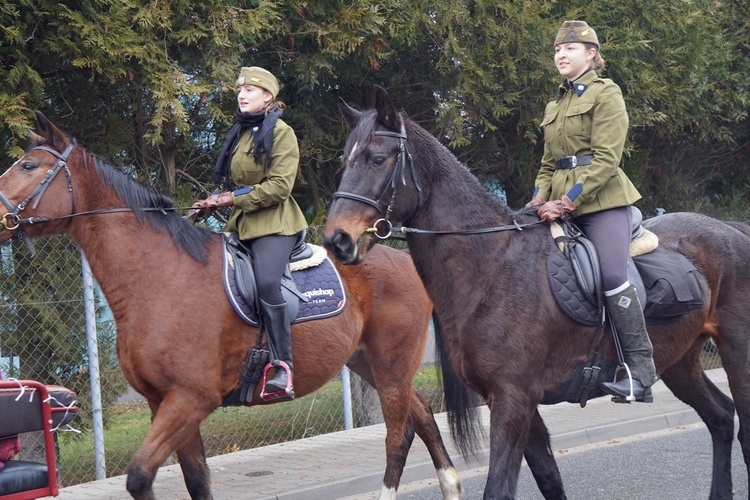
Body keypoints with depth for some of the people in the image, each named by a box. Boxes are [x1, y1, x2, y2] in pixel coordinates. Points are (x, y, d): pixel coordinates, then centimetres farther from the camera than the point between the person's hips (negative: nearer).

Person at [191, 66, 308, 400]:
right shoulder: (239, 134, 17)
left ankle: (283, 368, -28)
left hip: (274, 223, -9)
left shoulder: (281, 133, -6)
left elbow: (279, 186, -16)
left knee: (267, 282, -29)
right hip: (241, 223, 9)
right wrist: (215, 202, 7)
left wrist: (234, 197, -16)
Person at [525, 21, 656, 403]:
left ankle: (641, 369, -15)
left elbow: (606, 159, -12)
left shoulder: (605, 93, -1)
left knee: (612, 275, -19)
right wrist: (539, 199, 3)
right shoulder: (554, 106, 22)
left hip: (603, 199, -8)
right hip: (561, 207, 8)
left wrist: (567, 201, -19)